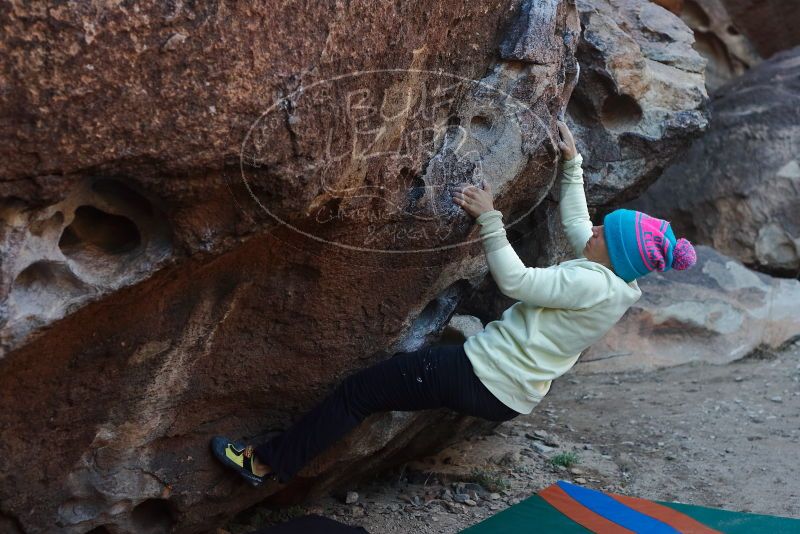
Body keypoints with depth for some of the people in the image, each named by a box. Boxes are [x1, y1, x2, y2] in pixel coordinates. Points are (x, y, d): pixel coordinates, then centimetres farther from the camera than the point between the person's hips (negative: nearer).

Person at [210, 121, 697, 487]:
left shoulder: (594, 285, -22)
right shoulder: (614, 281, 6)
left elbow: (514, 281, -22)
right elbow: (575, 222, 19)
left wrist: (489, 218, -17)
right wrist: (573, 164, 24)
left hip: (485, 381, -9)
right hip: (515, 395, 9)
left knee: (360, 389, -4)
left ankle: (268, 464, 6)